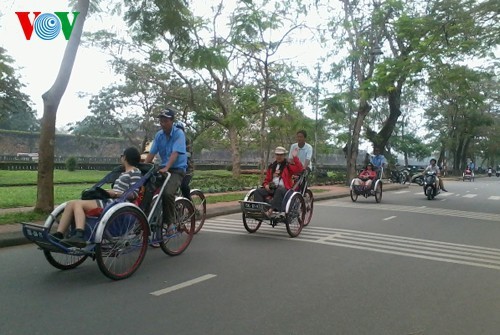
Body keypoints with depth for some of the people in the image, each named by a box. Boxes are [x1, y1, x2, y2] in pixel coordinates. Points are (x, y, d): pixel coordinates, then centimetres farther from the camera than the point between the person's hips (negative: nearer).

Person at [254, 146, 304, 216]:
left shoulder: (288, 165, 6)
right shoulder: (272, 166, 21)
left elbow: (299, 169, -12)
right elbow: (267, 179, 27)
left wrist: (295, 157, -16)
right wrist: (266, 185, 5)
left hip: (284, 188, -5)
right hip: (272, 188, 5)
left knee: (279, 190, -40)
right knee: (258, 191, -18)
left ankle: (271, 210, -46)